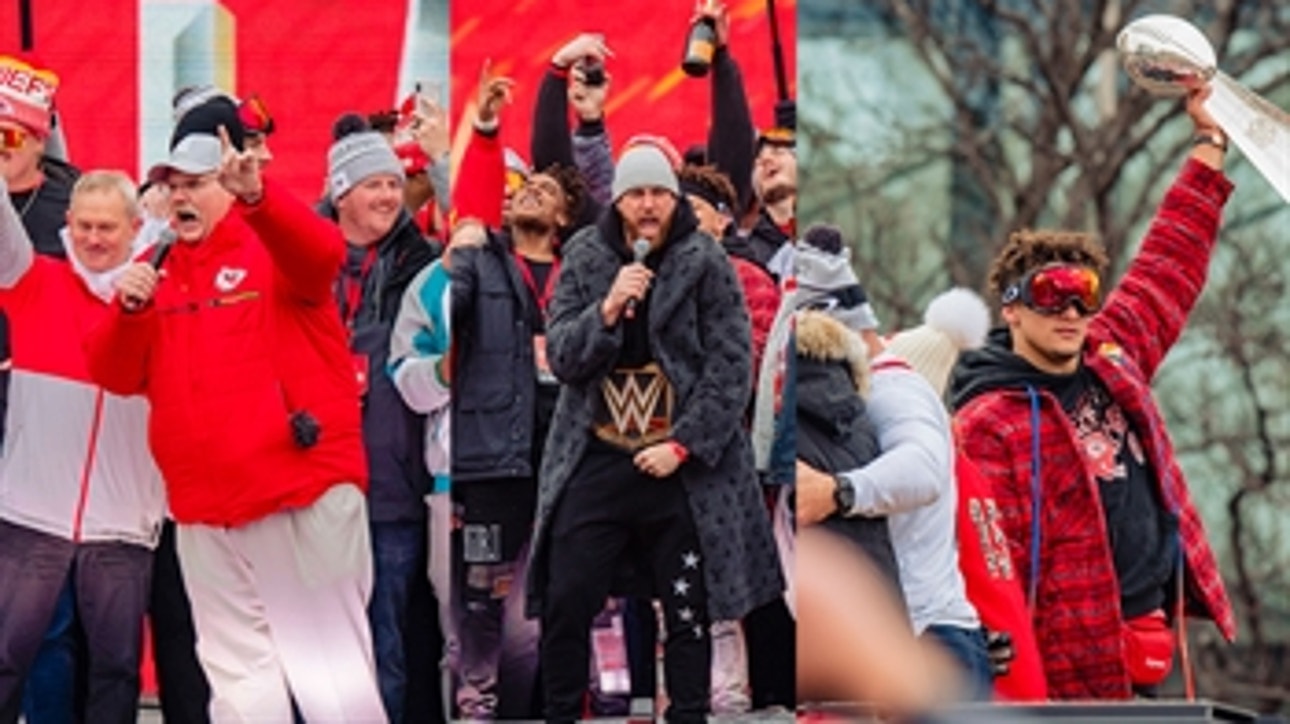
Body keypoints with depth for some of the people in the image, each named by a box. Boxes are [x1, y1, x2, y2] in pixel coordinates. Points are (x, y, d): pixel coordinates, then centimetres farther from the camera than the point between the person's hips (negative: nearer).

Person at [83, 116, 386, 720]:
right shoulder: (159, 276, 13)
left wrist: (256, 196, -41)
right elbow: (117, 375, 7)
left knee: (332, 669, -5)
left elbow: (322, 254, -24)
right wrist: (128, 309, -13)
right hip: (206, 510, 6)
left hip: (306, 491, -6)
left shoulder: (274, 250, -1)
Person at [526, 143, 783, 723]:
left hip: (681, 464, -2)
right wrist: (607, 310, -18)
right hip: (595, 463, 2)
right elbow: (560, 358, -1)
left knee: (688, 611, 4)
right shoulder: (585, 258, 3)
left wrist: (681, 446, -13)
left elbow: (732, 367, -7)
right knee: (564, 604, -1)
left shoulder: (706, 263, -4)